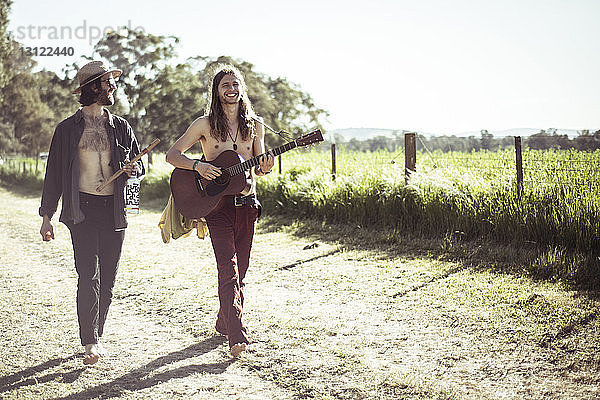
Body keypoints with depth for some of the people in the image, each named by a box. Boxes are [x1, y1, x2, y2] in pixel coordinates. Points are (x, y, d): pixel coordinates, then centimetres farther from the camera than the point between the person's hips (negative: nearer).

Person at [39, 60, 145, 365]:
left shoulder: (121, 127, 12)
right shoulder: (68, 129, 4)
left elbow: (139, 163, 19)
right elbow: (54, 173, 6)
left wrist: (133, 168, -7)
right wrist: (47, 216, 3)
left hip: (114, 210, 3)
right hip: (82, 209, -3)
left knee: (107, 277, 5)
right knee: (89, 274, -11)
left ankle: (95, 336, 18)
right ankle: (90, 343, -8)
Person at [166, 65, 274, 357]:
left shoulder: (254, 125, 9)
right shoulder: (205, 124, -1)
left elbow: (258, 169, 13)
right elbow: (172, 155, -1)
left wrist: (264, 167, -10)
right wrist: (197, 166, -17)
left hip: (246, 202, 4)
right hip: (216, 202, -4)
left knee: (240, 269, 10)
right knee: (228, 268, -14)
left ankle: (223, 322, 29)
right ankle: (236, 336, -19)